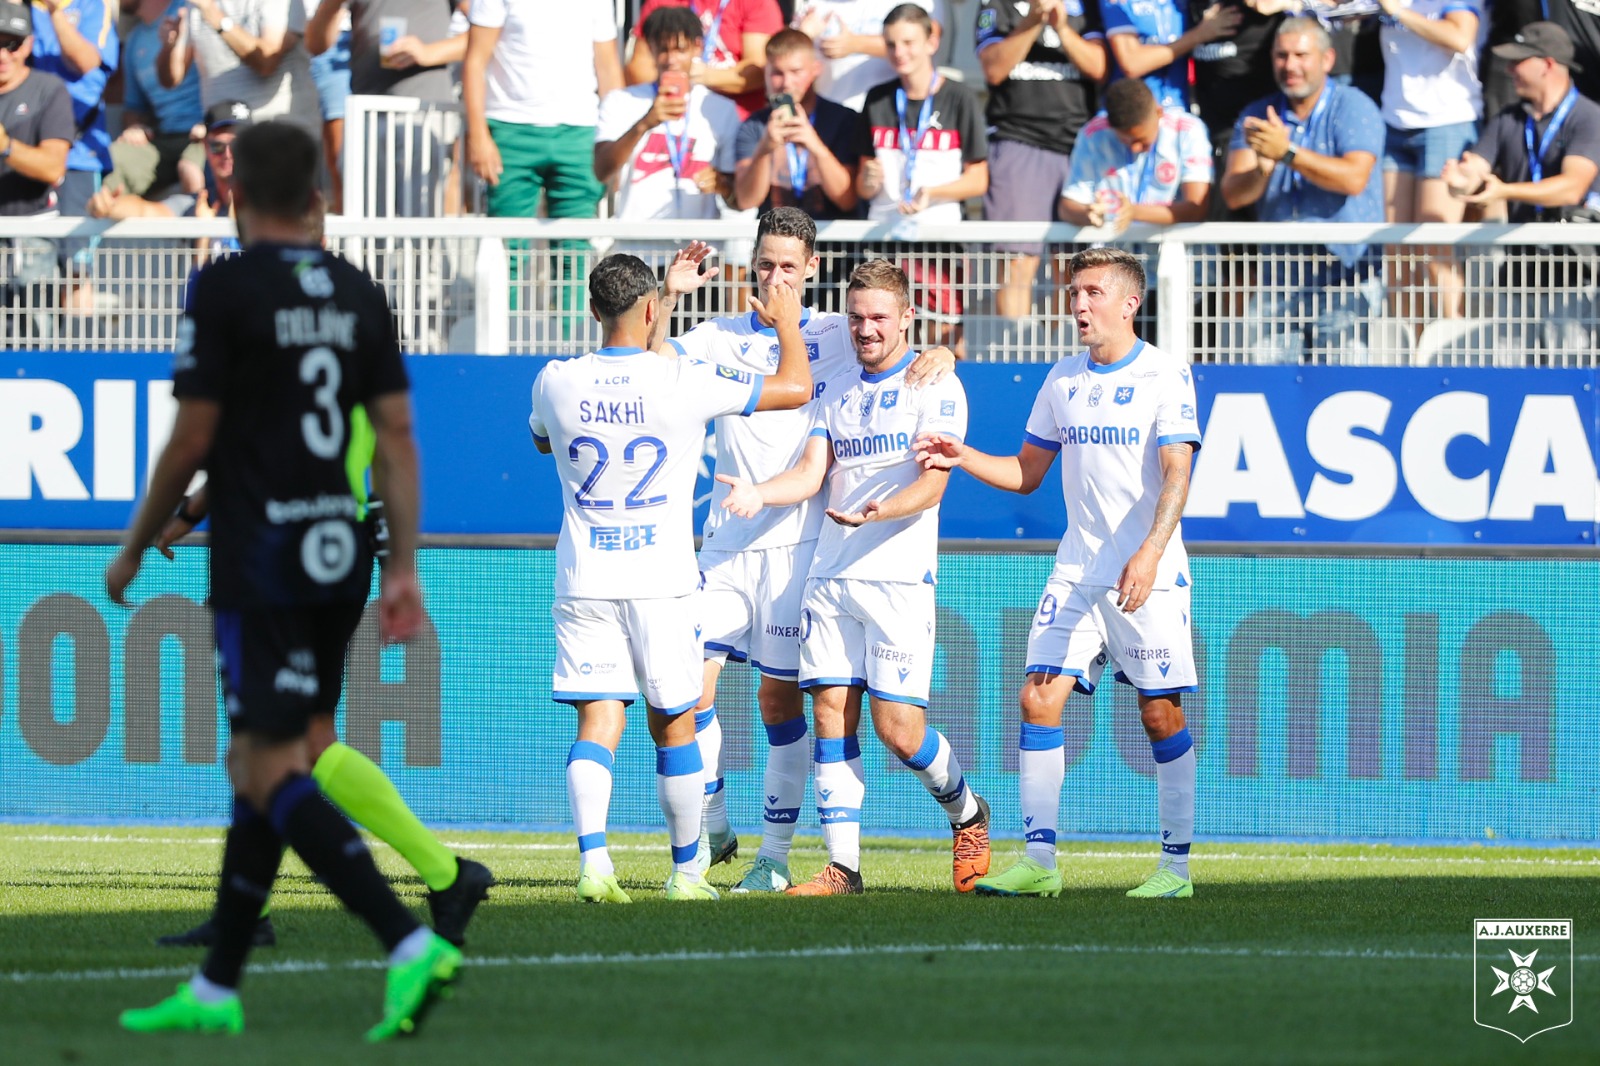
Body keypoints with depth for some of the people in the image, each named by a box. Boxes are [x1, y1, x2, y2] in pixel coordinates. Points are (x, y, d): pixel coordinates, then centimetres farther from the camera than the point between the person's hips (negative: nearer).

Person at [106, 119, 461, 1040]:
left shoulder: (226, 289, -9)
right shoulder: (358, 293, 9)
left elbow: (191, 440, -9)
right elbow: (400, 436, 6)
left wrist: (135, 549, 4)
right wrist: (405, 569, 7)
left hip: (261, 565, -7)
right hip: (340, 557, 7)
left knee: (271, 774, -9)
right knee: (261, 765, 14)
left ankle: (410, 944, -26)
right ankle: (216, 989, 17)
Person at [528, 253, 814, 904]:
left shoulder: (556, 383, -3)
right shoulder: (684, 384, -10)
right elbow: (796, 388, 0)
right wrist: (787, 323, 18)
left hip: (583, 581, 1)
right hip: (662, 580, -1)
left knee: (597, 723, -2)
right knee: (673, 726, 11)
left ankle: (592, 860, -22)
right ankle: (685, 870, 20)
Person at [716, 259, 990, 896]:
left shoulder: (935, 387, -2)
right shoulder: (837, 391, 17)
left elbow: (932, 483, -11)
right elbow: (812, 473, 9)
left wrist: (875, 513, -30)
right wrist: (757, 494, -12)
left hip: (898, 577, -6)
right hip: (830, 575, 6)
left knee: (897, 727, -8)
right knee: (831, 714, -2)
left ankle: (968, 815, 19)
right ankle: (842, 866, 1)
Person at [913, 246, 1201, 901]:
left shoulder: (1165, 378, -6)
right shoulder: (1063, 380, 12)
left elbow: (1175, 477, -15)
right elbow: (1027, 473, 19)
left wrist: (1149, 554, -29)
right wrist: (963, 458, 2)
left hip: (1148, 576, -5)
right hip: (1076, 572, 5)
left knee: (1160, 714, -2)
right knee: (1039, 699, -6)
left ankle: (1176, 865, 7)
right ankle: (1039, 860, -3)